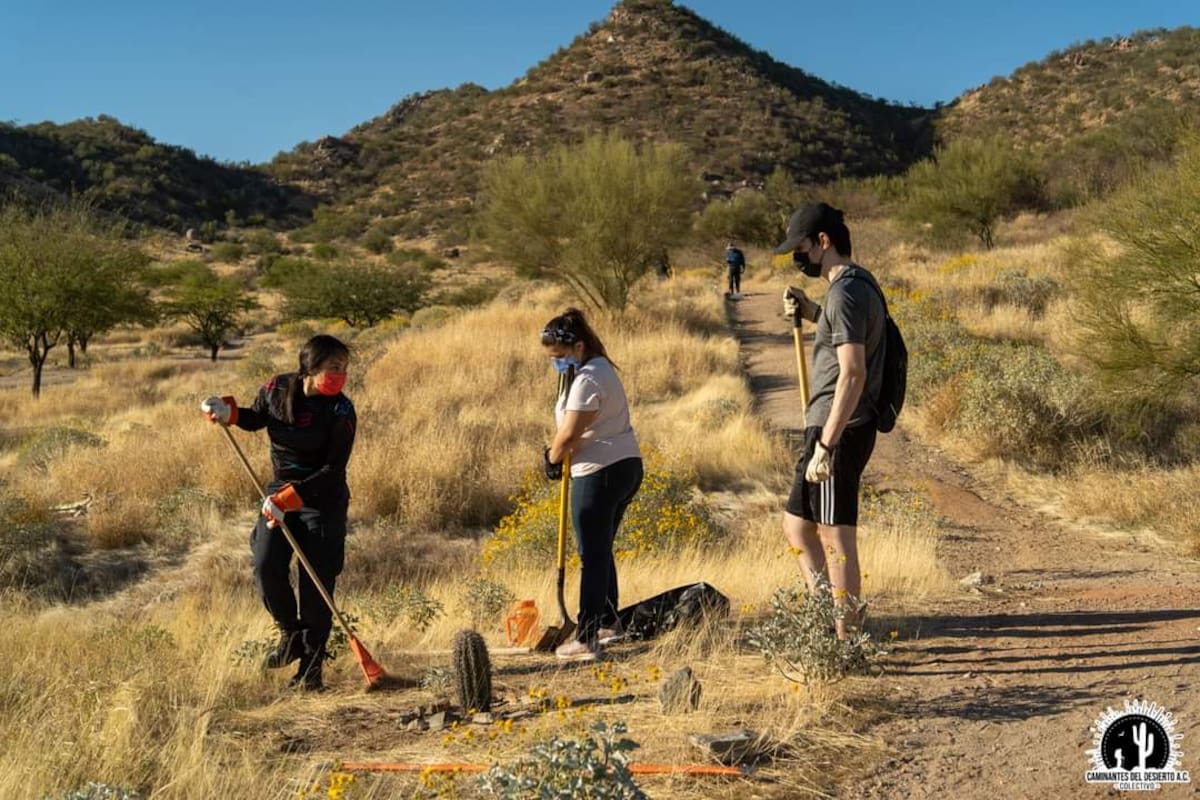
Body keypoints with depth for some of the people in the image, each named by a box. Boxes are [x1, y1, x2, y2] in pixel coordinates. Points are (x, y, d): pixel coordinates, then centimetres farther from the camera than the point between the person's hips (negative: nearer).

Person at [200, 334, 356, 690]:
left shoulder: (341, 411, -18)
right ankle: (291, 634, 17)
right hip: (280, 493, 4)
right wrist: (229, 413, -6)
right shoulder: (277, 389, -6)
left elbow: (333, 469, -21)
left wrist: (293, 497, -30)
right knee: (267, 568, -10)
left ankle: (311, 666, 11)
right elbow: (256, 420, 15)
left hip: (323, 500, -4)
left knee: (316, 583, -4)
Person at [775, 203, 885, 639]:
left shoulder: (845, 293, -18)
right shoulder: (861, 282, 13)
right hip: (839, 430, 11)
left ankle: (846, 642, 7)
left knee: (836, 540, -2)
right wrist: (811, 313, 12)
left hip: (839, 432, -11)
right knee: (797, 525, 18)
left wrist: (826, 445, -25)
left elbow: (853, 374, -25)